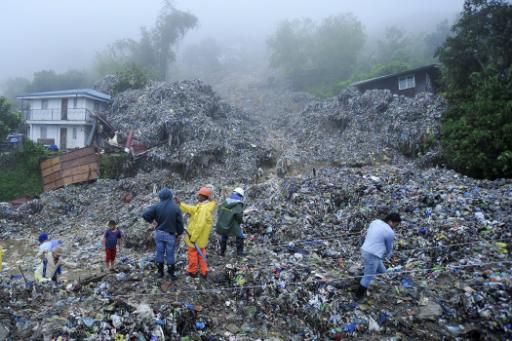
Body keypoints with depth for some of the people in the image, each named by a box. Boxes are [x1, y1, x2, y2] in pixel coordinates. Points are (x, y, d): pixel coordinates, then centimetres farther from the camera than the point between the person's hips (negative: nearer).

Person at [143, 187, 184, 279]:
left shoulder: (157, 207, -10)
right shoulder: (176, 208, -12)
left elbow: (145, 215, -14)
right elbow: (180, 223, -8)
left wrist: (151, 220, 6)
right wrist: (179, 234, 7)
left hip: (159, 233, 2)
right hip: (170, 235, -2)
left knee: (159, 253, 14)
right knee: (170, 254, 8)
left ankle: (160, 272, 24)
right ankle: (171, 273, 17)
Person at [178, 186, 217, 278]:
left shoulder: (204, 208, -30)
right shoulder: (204, 205, 1)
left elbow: (200, 225, -32)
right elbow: (192, 209, 6)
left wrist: (193, 237, -25)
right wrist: (180, 204, 2)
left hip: (196, 236, -9)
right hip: (202, 237, 9)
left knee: (193, 253, 12)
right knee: (201, 253, 21)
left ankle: (192, 271, 29)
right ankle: (204, 272, 28)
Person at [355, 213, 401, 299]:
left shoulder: (375, 222, 8)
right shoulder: (390, 232, -13)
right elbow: (389, 247, 2)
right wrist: (387, 256, 24)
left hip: (366, 250, 10)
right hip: (372, 255, -10)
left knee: (382, 272, 23)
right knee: (368, 276, 4)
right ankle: (359, 294, 17)